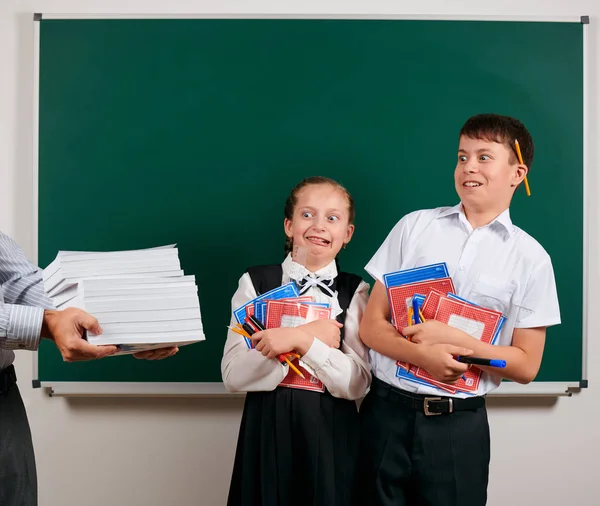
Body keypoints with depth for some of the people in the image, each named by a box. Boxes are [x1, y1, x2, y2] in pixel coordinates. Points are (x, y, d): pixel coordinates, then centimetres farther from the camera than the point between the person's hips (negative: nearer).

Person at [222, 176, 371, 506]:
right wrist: (312, 338, -17)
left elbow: (357, 384, -10)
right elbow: (233, 376, -10)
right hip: (268, 430, 0)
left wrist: (301, 340, -22)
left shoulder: (355, 292, 0)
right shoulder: (255, 283, -2)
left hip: (332, 434, 0)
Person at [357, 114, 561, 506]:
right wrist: (424, 355, -17)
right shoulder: (414, 226, 3)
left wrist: (452, 338, -14)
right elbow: (371, 325, 1)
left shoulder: (531, 258, 0)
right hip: (387, 411, 1)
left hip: (459, 424, -1)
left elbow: (526, 366, 0)